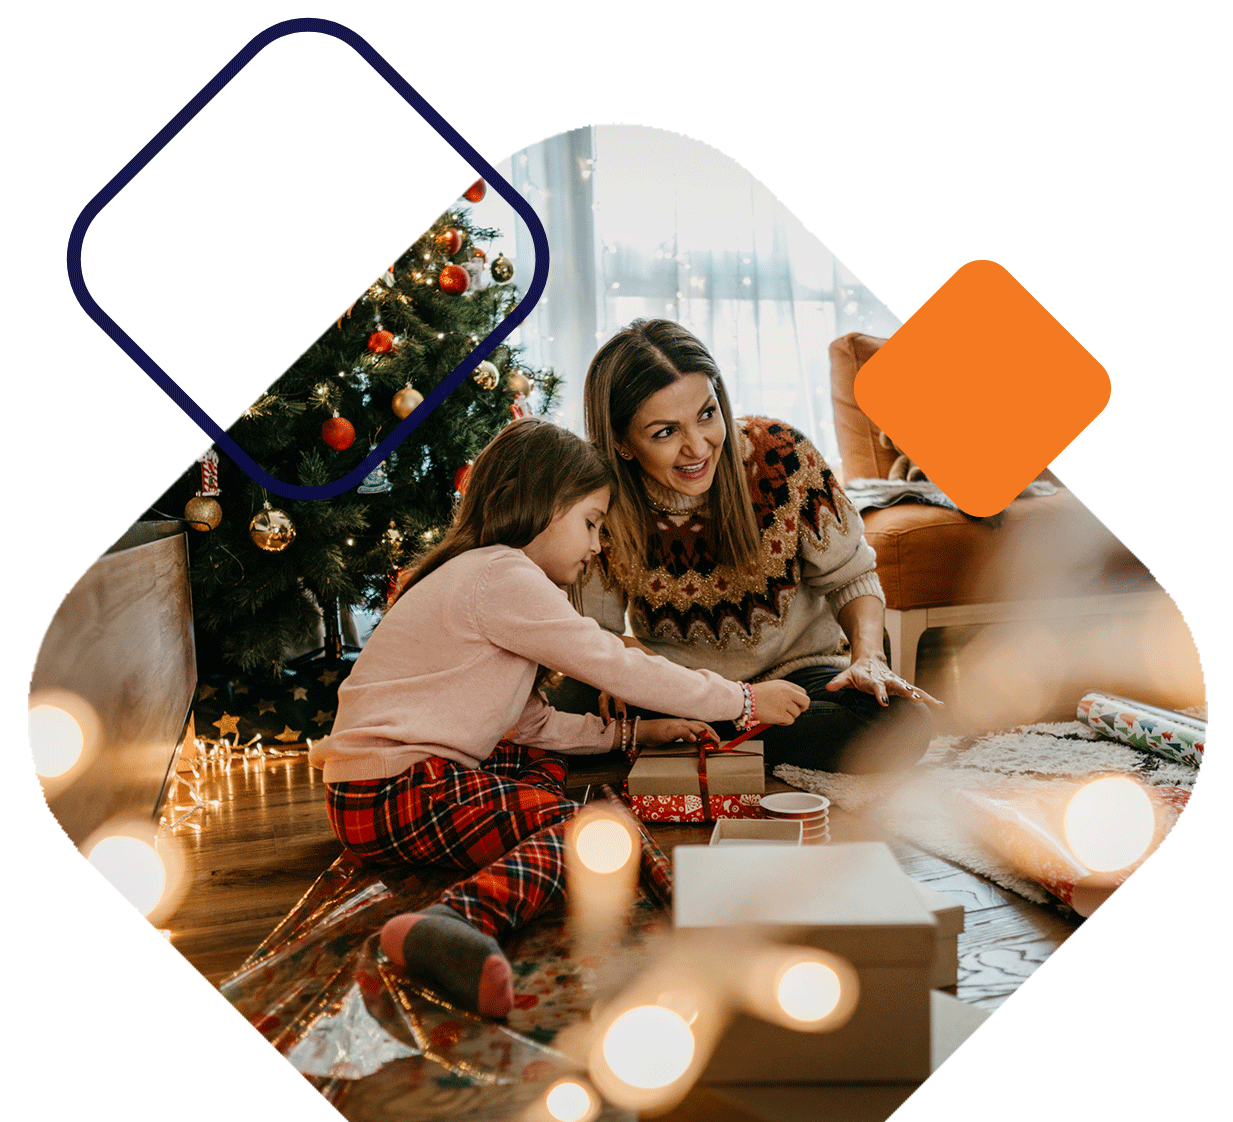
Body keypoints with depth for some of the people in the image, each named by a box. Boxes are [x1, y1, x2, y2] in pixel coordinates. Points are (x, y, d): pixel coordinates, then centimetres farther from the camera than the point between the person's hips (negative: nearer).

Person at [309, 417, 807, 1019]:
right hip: (389, 798, -11)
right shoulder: (503, 575, -13)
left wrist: (634, 731, 15)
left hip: (385, 775, 11)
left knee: (544, 764, 24)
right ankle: (452, 920, -44)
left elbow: (531, 724, 18)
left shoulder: (485, 577, 20)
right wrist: (745, 700, -3)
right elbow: (621, 668, -12)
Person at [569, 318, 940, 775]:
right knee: (570, 711, -31)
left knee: (901, 726, -30)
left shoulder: (778, 456, -17)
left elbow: (849, 575, -4)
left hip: (793, 669, 1)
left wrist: (868, 657, -23)